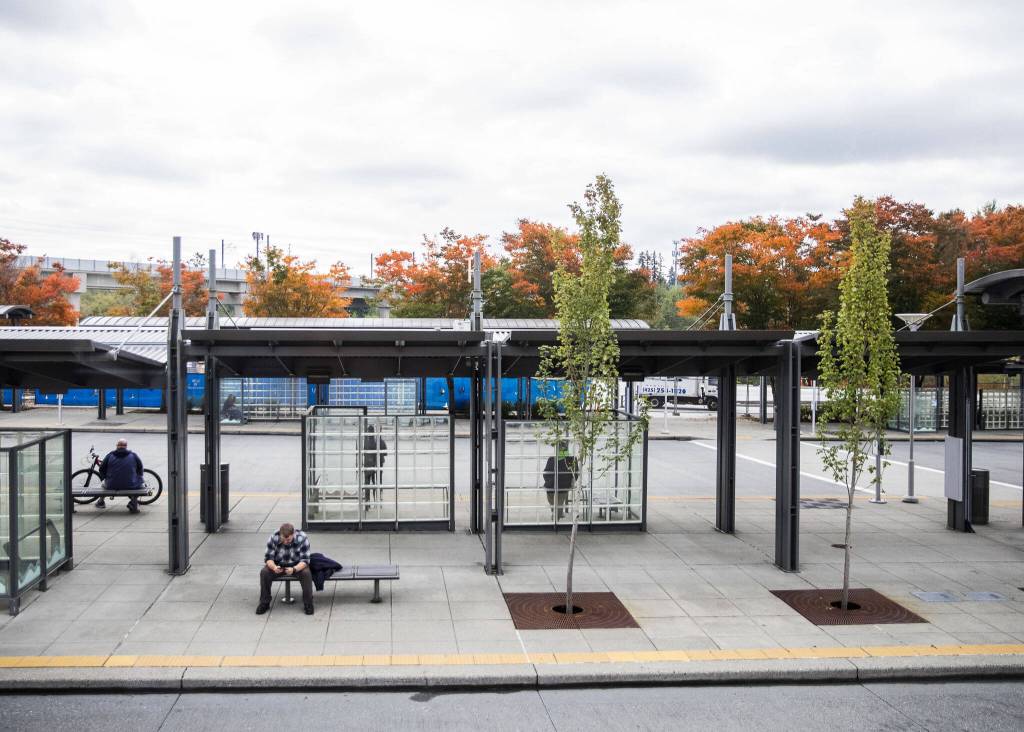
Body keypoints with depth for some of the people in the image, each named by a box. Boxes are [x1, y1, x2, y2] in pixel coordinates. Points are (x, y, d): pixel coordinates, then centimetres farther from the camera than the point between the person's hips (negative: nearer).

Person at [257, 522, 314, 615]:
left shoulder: (302, 539, -25)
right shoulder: (273, 538, -21)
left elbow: (305, 560, -23)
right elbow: (268, 557, -15)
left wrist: (294, 569, -43)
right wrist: (274, 567, -38)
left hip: (297, 565, -2)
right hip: (278, 565, 2)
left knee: (306, 573, -31)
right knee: (264, 572, -25)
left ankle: (308, 603, -15)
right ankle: (264, 603, -8)